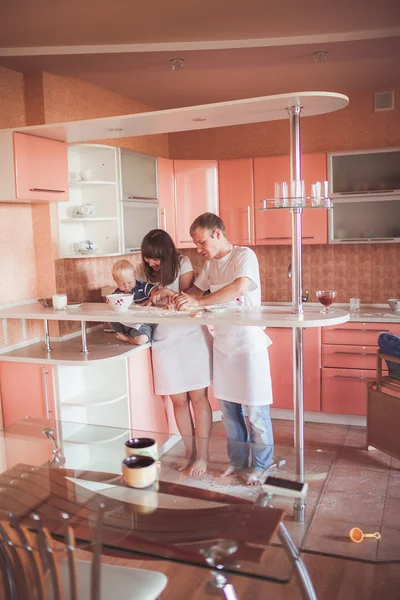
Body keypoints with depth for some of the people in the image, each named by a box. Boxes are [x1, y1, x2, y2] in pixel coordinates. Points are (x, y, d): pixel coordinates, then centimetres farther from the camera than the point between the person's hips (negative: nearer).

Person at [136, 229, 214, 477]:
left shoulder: (182, 264, -6)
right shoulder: (143, 270, 2)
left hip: (192, 337, -3)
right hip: (164, 342, 3)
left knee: (198, 398, 3)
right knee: (179, 401, 8)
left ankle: (202, 456, 14)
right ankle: (190, 452, 25)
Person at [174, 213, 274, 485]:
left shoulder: (245, 255, -13)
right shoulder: (211, 263, 11)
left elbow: (239, 288, -30)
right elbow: (196, 290, 20)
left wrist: (198, 302, -30)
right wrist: (181, 297, -2)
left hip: (248, 341, -7)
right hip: (223, 341, 7)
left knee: (255, 409, 2)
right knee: (228, 406, 14)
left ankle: (260, 465, 20)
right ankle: (238, 460, 30)